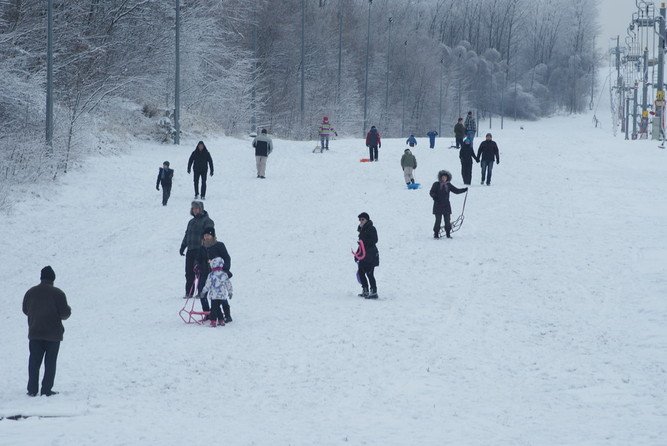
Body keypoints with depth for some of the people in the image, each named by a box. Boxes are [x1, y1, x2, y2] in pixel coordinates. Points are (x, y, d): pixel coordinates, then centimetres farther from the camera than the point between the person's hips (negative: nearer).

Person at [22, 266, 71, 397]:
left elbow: (25, 310, 13)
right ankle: (46, 390, 1)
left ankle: (32, 390, 8)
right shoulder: (58, 293, -12)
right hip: (53, 334, -3)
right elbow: (64, 313, -13)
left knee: (34, 361, 11)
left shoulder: (30, 292, 2)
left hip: (34, 333, 3)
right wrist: (69, 310, 10)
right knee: (50, 362, 4)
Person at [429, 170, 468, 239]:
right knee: (438, 220, -5)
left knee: (447, 220, 3)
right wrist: (434, 197, -22)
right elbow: (431, 192, -3)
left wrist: (465, 189, 7)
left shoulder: (448, 185, 9)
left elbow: (456, 190, 14)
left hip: (446, 206, 3)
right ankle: (436, 234, 4)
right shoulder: (436, 184, 0)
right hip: (438, 206, -3)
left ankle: (448, 233, 13)